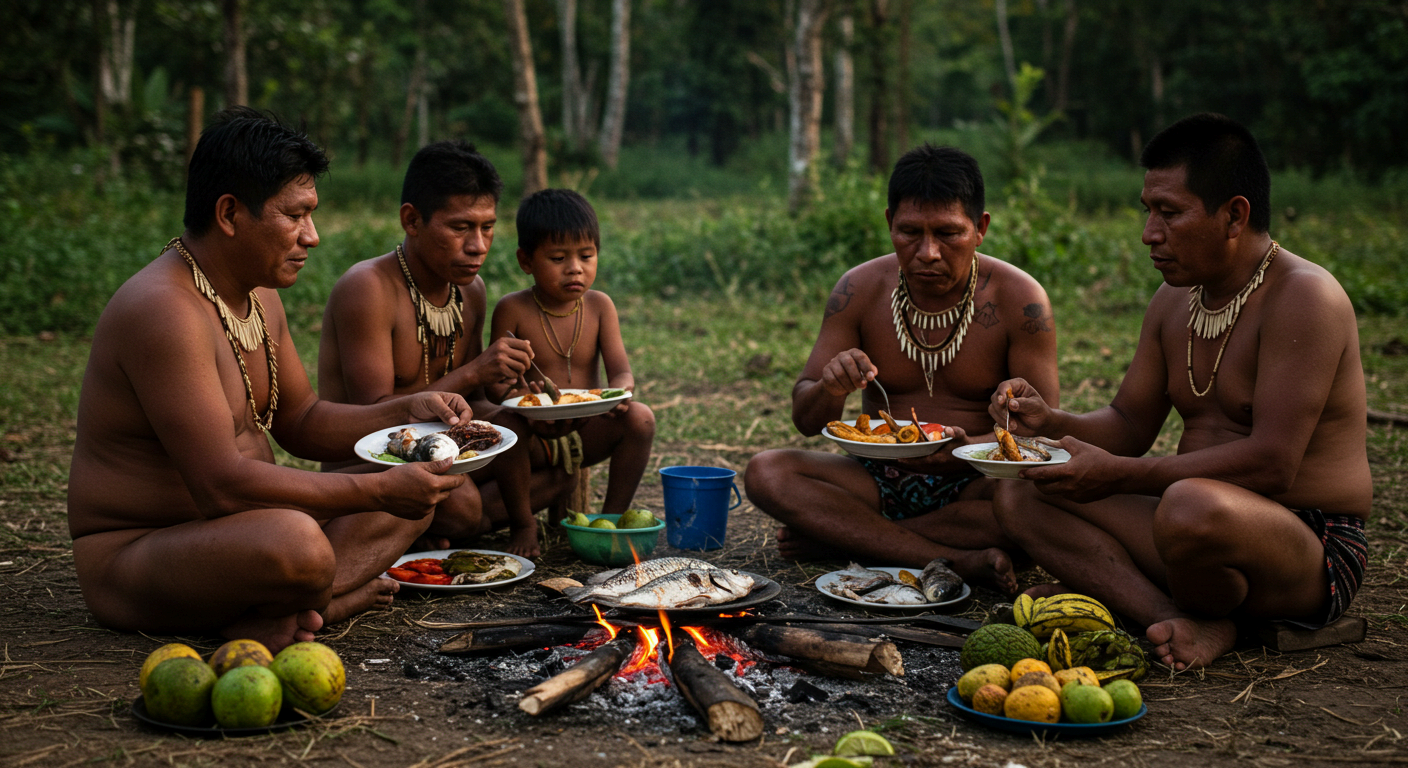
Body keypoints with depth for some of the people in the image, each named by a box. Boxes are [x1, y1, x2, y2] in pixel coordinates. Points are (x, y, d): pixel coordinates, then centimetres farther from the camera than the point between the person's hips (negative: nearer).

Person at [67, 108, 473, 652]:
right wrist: (380, 492, -26)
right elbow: (221, 484, -29)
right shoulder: (164, 310, -23)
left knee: (416, 495, 9)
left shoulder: (258, 295, 9)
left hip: (233, 534, 11)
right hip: (133, 559, -11)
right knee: (296, 544, -41)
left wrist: (406, 413, 1)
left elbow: (301, 423, 18)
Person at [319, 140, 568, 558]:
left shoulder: (471, 290, 6)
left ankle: (431, 531, -7)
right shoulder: (367, 289, -19)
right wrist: (472, 372, -28)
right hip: (361, 466, -8)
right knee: (459, 501, -34)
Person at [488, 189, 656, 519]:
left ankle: (612, 516, -8)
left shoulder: (599, 306, 2)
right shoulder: (512, 310, -5)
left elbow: (620, 370, -5)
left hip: (587, 434, 3)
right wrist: (509, 395, -33)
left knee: (640, 417, -24)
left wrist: (620, 389, -30)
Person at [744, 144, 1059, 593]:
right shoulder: (859, 290, -4)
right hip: (883, 481, 2)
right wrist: (829, 391, -26)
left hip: (971, 485, -2)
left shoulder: (1019, 299, -10)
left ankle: (840, 537, -22)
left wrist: (966, 448, -30)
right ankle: (962, 561, -29)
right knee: (765, 473, -23)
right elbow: (806, 421, -1)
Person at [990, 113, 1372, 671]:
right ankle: (1184, 624, -19)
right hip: (1211, 527, 8)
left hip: (1314, 551, -8)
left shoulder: (1303, 297, -17)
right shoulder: (1173, 300, 10)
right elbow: (1129, 424, 16)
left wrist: (1117, 476, -27)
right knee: (1020, 496, -3)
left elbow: (1272, 464, -25)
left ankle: (1204, 616, -6)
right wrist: (1051, 423, -5)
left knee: (1192, 506, -41)